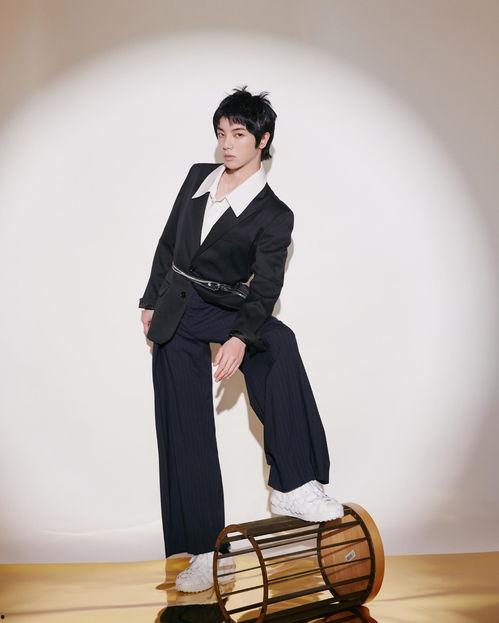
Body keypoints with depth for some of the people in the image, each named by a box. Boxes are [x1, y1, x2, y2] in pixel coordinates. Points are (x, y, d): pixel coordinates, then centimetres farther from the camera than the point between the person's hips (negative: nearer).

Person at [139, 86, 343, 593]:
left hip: (225, 310, -3)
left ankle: (293, 485, -30)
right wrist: (151, 302, 14)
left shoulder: (273, 216, -8)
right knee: (185, 432, -2)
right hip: (174, 314, 3)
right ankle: (209, 553, 6)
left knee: (279, 341, -36)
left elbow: (265, 289, -16)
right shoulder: (197, 177, 4)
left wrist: (240, 338, -33)